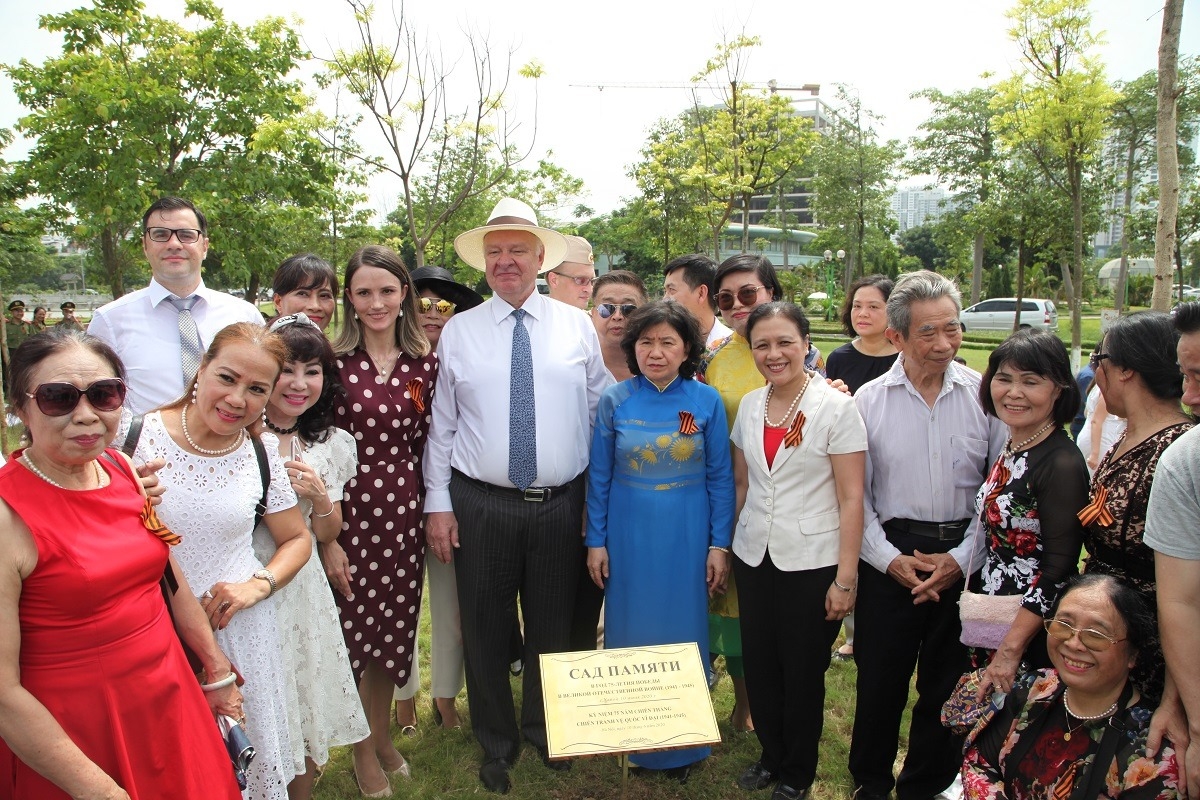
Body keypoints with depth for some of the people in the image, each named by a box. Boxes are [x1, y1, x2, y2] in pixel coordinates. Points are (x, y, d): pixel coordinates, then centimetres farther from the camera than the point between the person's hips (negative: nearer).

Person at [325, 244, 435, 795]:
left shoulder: (423, 363, 2)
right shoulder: (333, 360, -7)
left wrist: (432, 510, 8)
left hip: (403, 512, 3)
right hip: (348, 512, -3)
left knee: (393, 631, 15)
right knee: (353, 632, 9)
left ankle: (383, 736, 39)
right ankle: (362, 749, 33)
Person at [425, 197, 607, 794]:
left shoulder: (577, 326, 4)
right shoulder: (458, 331, 3)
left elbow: (600, 414, 6)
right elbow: (442, 424, 3)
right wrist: (437, 503, -1)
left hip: (562, 504, 1)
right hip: (480, 505, 0)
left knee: (553, 627, 14)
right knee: (485, 629, 11)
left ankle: (544, 730, 40)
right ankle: (496, 743, 35)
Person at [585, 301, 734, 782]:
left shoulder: (706, 402, -4)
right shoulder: (614, 401, -2)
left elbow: (720, 479, 0)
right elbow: (599, 477, 2)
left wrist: (720, 545, -3)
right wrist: (595, 542, 1)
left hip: (686, 540, 0)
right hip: (628, 539, 1)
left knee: (683, 637, 9)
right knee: (630, 635, 11)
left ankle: (682, 747, 28)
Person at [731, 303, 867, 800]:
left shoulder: (837, 408, -10)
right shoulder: (749, 406, 5)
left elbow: (851, 499, -11)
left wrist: (845, 580, -13)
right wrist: (724, 546, 11)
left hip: (812, 562, -4)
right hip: (754, 558, 4)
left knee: (803, 673, 9)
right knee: (759, 667, 12)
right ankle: (771, 755, 36)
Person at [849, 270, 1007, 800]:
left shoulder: (985, 395, -3)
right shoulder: (869, 400, -2)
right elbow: (855, 494, 1)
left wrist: (962, 557, -8)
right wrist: (890, 557, -7)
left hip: (965, 560, 0)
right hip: (890, 560, 0)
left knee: (948, 682, 12)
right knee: (880, 680, 10)